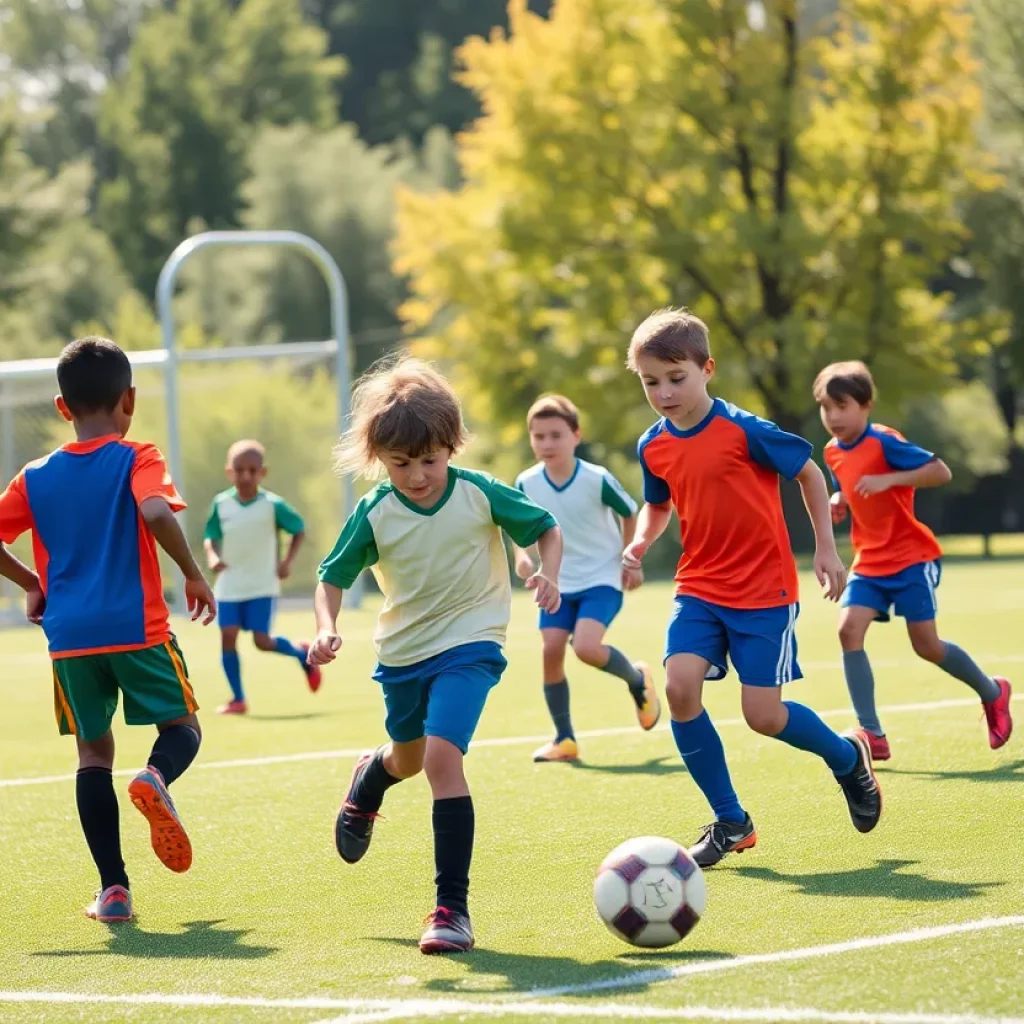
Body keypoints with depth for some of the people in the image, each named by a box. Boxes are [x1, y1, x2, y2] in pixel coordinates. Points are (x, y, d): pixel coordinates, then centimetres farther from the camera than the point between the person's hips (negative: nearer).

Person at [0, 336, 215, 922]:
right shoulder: (137, 459, -3)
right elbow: (156, 512, -22)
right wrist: (194, 575, -10)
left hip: (70, 634, 3)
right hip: (138, 626, -3)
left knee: (94, 750, 13)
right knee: (182, 725, 14)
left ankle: (113, 889, 5)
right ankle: (156, 779, -23)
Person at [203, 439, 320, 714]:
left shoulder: (273, 505, -10)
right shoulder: (221, 504, -4)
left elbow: (299, 530, 2)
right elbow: (210, 536, 4)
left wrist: (288, 561, -8)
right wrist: (212, 557, -18)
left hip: (262, 585, -3)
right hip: (229, 585, 3)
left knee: (262, 641, -9)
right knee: (228, 636, -6)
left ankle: (302, 654, 22)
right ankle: (238, 698, 4)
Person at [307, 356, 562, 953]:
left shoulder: (480, 494, -14)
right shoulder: (374, 514, -11)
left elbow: (546, 529, -1)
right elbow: (333, 576, -2)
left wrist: (549, 576, -20)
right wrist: (327, 629, -20)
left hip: (469, 644, -3)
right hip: (402, 652, 3)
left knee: (442, 754, -24)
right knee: (409, 759, 25)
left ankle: (454, 908, -20)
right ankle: (368, 779, 67)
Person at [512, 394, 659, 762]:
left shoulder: (598, 480, -19)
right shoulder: (527, 484, -8)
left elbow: (630, 513, -2)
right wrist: (521, 556, -9)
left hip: (601, 579, -4)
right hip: (557, 583, 4)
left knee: (586, 647, -23)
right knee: (551, 651, -8)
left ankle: (637, 680, 10)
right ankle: (564, 739, 5)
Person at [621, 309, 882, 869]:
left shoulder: (744, 431, -15)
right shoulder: (653, 446, 0)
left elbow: (809, 473, -1)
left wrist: (825, 548, -1)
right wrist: (640, 543, -1)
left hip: (764, 590, -5)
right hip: (700, 587, 5)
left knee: (763, 714, -9)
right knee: (680, 686, -17)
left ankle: (848, 756, 26)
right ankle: (730, 821, -1)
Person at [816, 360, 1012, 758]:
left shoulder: (884, 442, -17)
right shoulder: (833, 453, 5)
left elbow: (941, 472, -23)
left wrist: (888, 479, -32)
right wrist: (839, 502, -1)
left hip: (912, 558, -6)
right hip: (869, 561, 6)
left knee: (926, 645, -3)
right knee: (849, 628, -14)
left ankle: (992, 692, 27)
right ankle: (872, 735, -13)